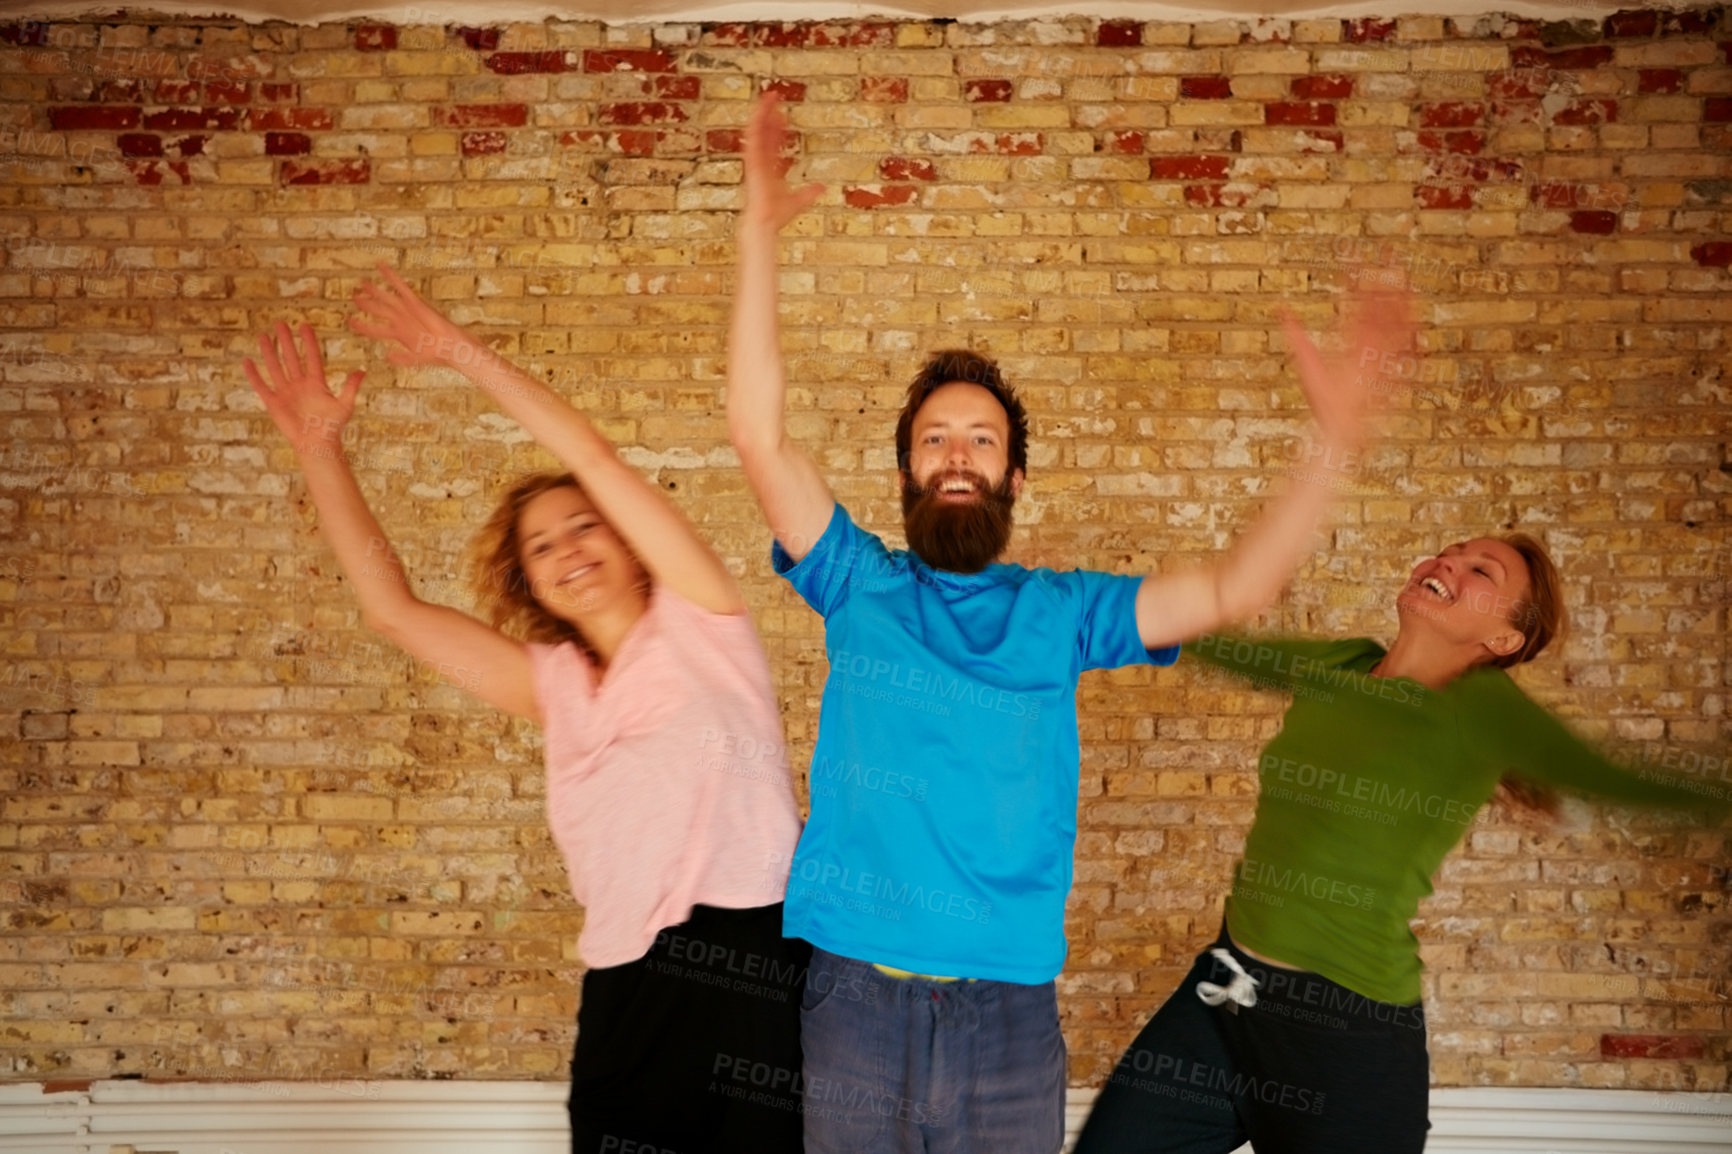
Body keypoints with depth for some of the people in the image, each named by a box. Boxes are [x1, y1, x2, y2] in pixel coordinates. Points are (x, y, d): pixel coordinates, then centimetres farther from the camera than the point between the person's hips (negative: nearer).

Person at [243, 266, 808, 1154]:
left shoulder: (697, 624, 3)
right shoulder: (553, 685, 15)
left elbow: (593, 457, -2)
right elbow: (389, 607, 15)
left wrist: (460, 353, 1)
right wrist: (320, 450, 11)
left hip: (757, 960, -4)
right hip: (630, 989, 4)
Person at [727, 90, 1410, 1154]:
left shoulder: (1060, 613, 5)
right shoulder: (860, 586, 3)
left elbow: (1233, 589, -4)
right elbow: (760, 435, -5)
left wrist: (1336, 442, -17)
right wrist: (761, 237, -9)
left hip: (1010, 1010, 1)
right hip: (859, 995, 0)